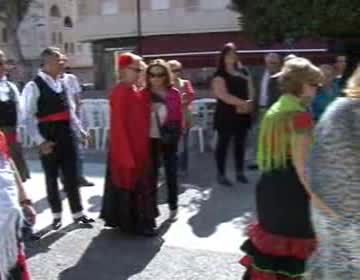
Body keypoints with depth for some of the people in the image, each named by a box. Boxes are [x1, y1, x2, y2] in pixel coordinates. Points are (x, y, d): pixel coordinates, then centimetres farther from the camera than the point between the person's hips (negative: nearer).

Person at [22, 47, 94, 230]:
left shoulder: (61, 83, 9)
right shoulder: (33, 86, -11)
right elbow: (28, 117, -14)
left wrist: (80, 129, 11)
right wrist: (40, 141, -19)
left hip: (66, 136, 5)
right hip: (48, 139, -5)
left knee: (71, 176, 10)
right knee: (52, 177, 10)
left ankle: (77, 213, 21)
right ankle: (56, 215, 25)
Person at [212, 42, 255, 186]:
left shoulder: (244, 72, 13)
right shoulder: (219, 76, -5)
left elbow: (250, 91, 8)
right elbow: (224, 95, -16)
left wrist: (248, 104, -12)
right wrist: (243, 103, -18)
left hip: (243, 114, 6)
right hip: (226, 115, -5)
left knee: (240, 144, 11)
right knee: (223, 144, 0)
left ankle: (240, 172, 22)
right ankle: (221, 175, 7)